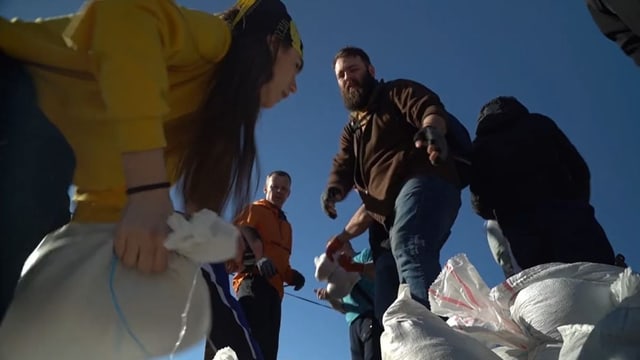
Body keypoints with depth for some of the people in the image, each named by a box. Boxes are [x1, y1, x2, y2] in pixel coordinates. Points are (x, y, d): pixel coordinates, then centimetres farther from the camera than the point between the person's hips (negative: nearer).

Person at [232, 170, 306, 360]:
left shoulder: (286, 225, 31)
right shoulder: (254, 210, 11)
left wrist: (291, 275, 8)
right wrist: (257, 259, -24)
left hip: (274, 288, 8)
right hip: (254, 281, -7)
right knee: (254, 339, -25)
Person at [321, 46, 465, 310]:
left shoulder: (396, 92, 15)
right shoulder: (351, 130, 33)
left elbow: (431, 108, -6)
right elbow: (342, 168, 15)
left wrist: (432, 129, -32)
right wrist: (333, 190, -10)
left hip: (423, 183, -8)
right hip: (392, 215, 9)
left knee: (407, 247, -37)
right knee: (390, 300, 4)